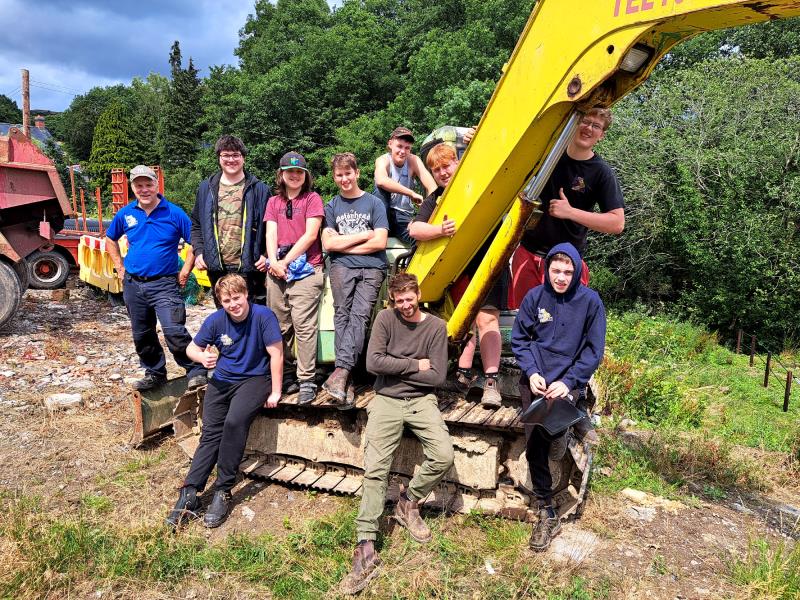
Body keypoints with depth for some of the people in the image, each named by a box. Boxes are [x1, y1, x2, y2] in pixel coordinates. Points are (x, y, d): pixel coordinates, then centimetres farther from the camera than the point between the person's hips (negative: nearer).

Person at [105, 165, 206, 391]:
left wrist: (185, 271, -8)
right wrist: (119, 267, 12)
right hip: (133, 284, 5)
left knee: (174, 331, -17)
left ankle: (196, 371, -4)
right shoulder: (125, 214, 5)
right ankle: (154, 373, 30)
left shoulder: (174, 213, -7)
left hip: (165, 283, -5)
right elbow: (110, 239, 22)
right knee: (142, 334, 13)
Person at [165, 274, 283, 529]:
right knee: (211, 432, -13)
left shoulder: (263, 316, -15)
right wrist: (203, 357, -14)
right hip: (222, 379, 4)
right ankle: (190, 493, -13)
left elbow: (276, 354, -13)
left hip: (255, 379, -4)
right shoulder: (215, 320, -2)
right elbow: (192, 348, 10)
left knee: (234, 422, -28)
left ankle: (223, 491, -18)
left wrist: (275, 392, -12)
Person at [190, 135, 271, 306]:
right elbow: (196, 225, 17)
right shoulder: (206, 188, 12)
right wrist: (199, 252, 4)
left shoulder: (259, 189, 2)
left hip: (249, 268, -3)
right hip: (217, 269, 3)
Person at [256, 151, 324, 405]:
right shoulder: (273, 202, 20)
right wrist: (273, 261, -9)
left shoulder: (312, 199, 6)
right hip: (276, 270, 5)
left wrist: (286, 262, -8)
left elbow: (310, 234, -4)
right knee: (278, 326, 8)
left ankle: (306, 381, -9)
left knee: (303, 325, -12)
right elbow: (271, 234, 9)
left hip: (305, 269, -5)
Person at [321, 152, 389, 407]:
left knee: (359, 315, -18)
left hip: (372, 268, -1)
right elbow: (328, 243, 5)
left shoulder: (374, 203, 11)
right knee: (342, 314, -13)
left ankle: (340, 372, -27)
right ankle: (346, 382, -18)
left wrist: (345, 245, 1)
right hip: (341, 267, 1)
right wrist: (363, 235, 2)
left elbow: (380, 242, 0)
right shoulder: (332, 206, 17)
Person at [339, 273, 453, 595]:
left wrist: (396, 368, -7)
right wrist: (415, 365, -8)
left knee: (443, 456, -19)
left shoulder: (436, 327, 1)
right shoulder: (385, 318, 1)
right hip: (386, 400, -1)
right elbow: (373, 363, -11)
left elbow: (437, 377, -5)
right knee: (375, 468, -14)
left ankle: (408, 502, 10)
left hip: (421, 400, 1)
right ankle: (366, 549, -12)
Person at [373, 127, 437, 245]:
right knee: (381, 188, -29)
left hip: (404, 216, -1)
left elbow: (432, 187, -15)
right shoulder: (383, 160, -11)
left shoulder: (413, 161, -3)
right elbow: (381, 181, -35)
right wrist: (411, 193, -37)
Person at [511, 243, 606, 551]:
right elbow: (519, 339, 7)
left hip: (569, 380, -2)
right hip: (535, 379, 3)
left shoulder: (590, 301, -5)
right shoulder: (534, 297, 0)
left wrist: (568, 381, -14)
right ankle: (547, 514, 14)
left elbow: (594, 350, -3)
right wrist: (531, 372, -8)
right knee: (534, 445, -2)